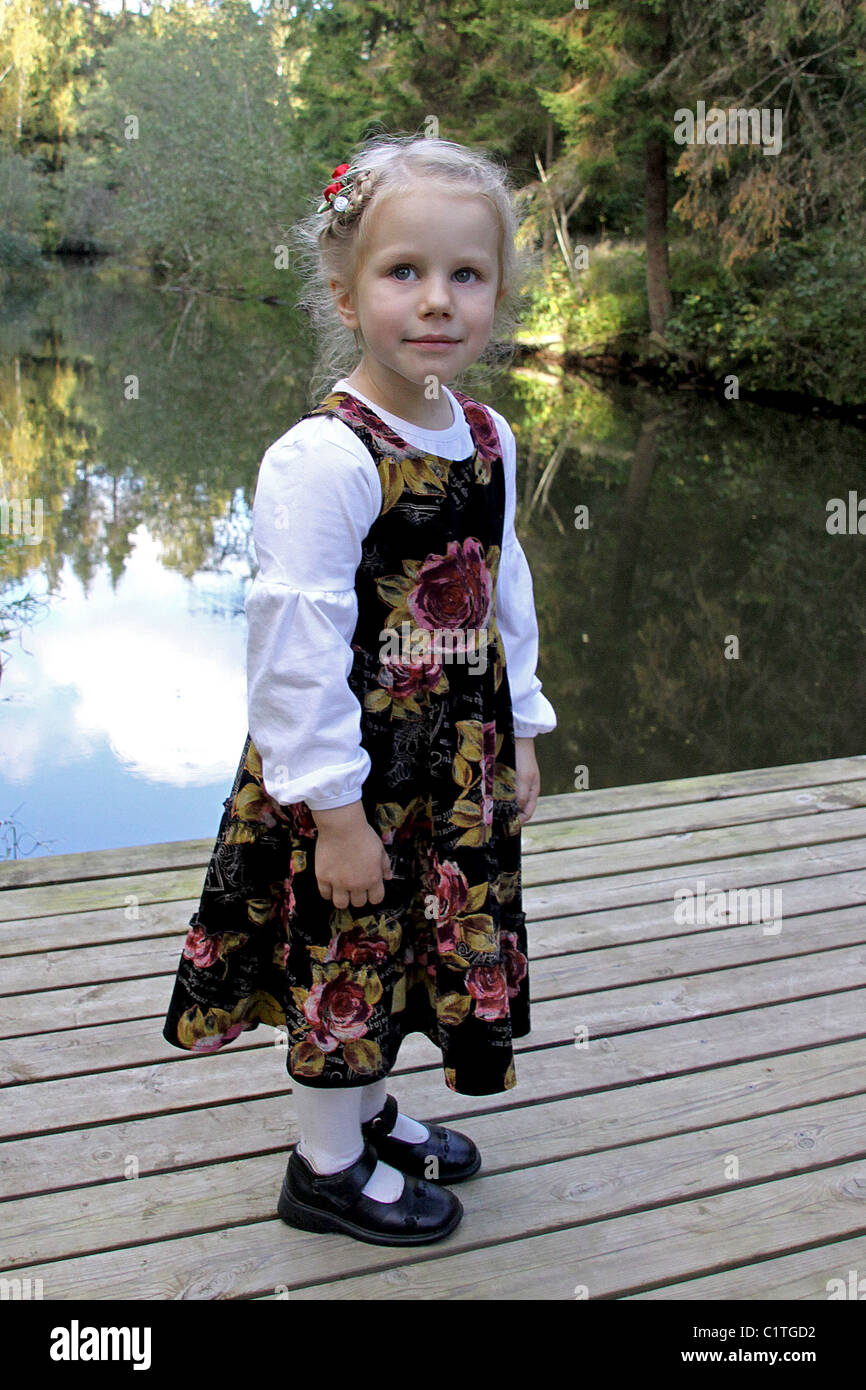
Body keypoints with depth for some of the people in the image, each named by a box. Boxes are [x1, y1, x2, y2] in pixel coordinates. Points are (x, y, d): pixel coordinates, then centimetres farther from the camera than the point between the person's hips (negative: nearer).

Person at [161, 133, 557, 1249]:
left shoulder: (490, 440, 3)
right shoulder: (322, 459, -22)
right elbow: (296, 649, -23)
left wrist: (520, 734, 15)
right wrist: (335, 809, -20)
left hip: (459, 760, 7)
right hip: (352, 770, -7)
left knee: (416, 941, 21)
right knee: (342, 951, 9)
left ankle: (367, 1106, 46)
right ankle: (329, 1165, 31)